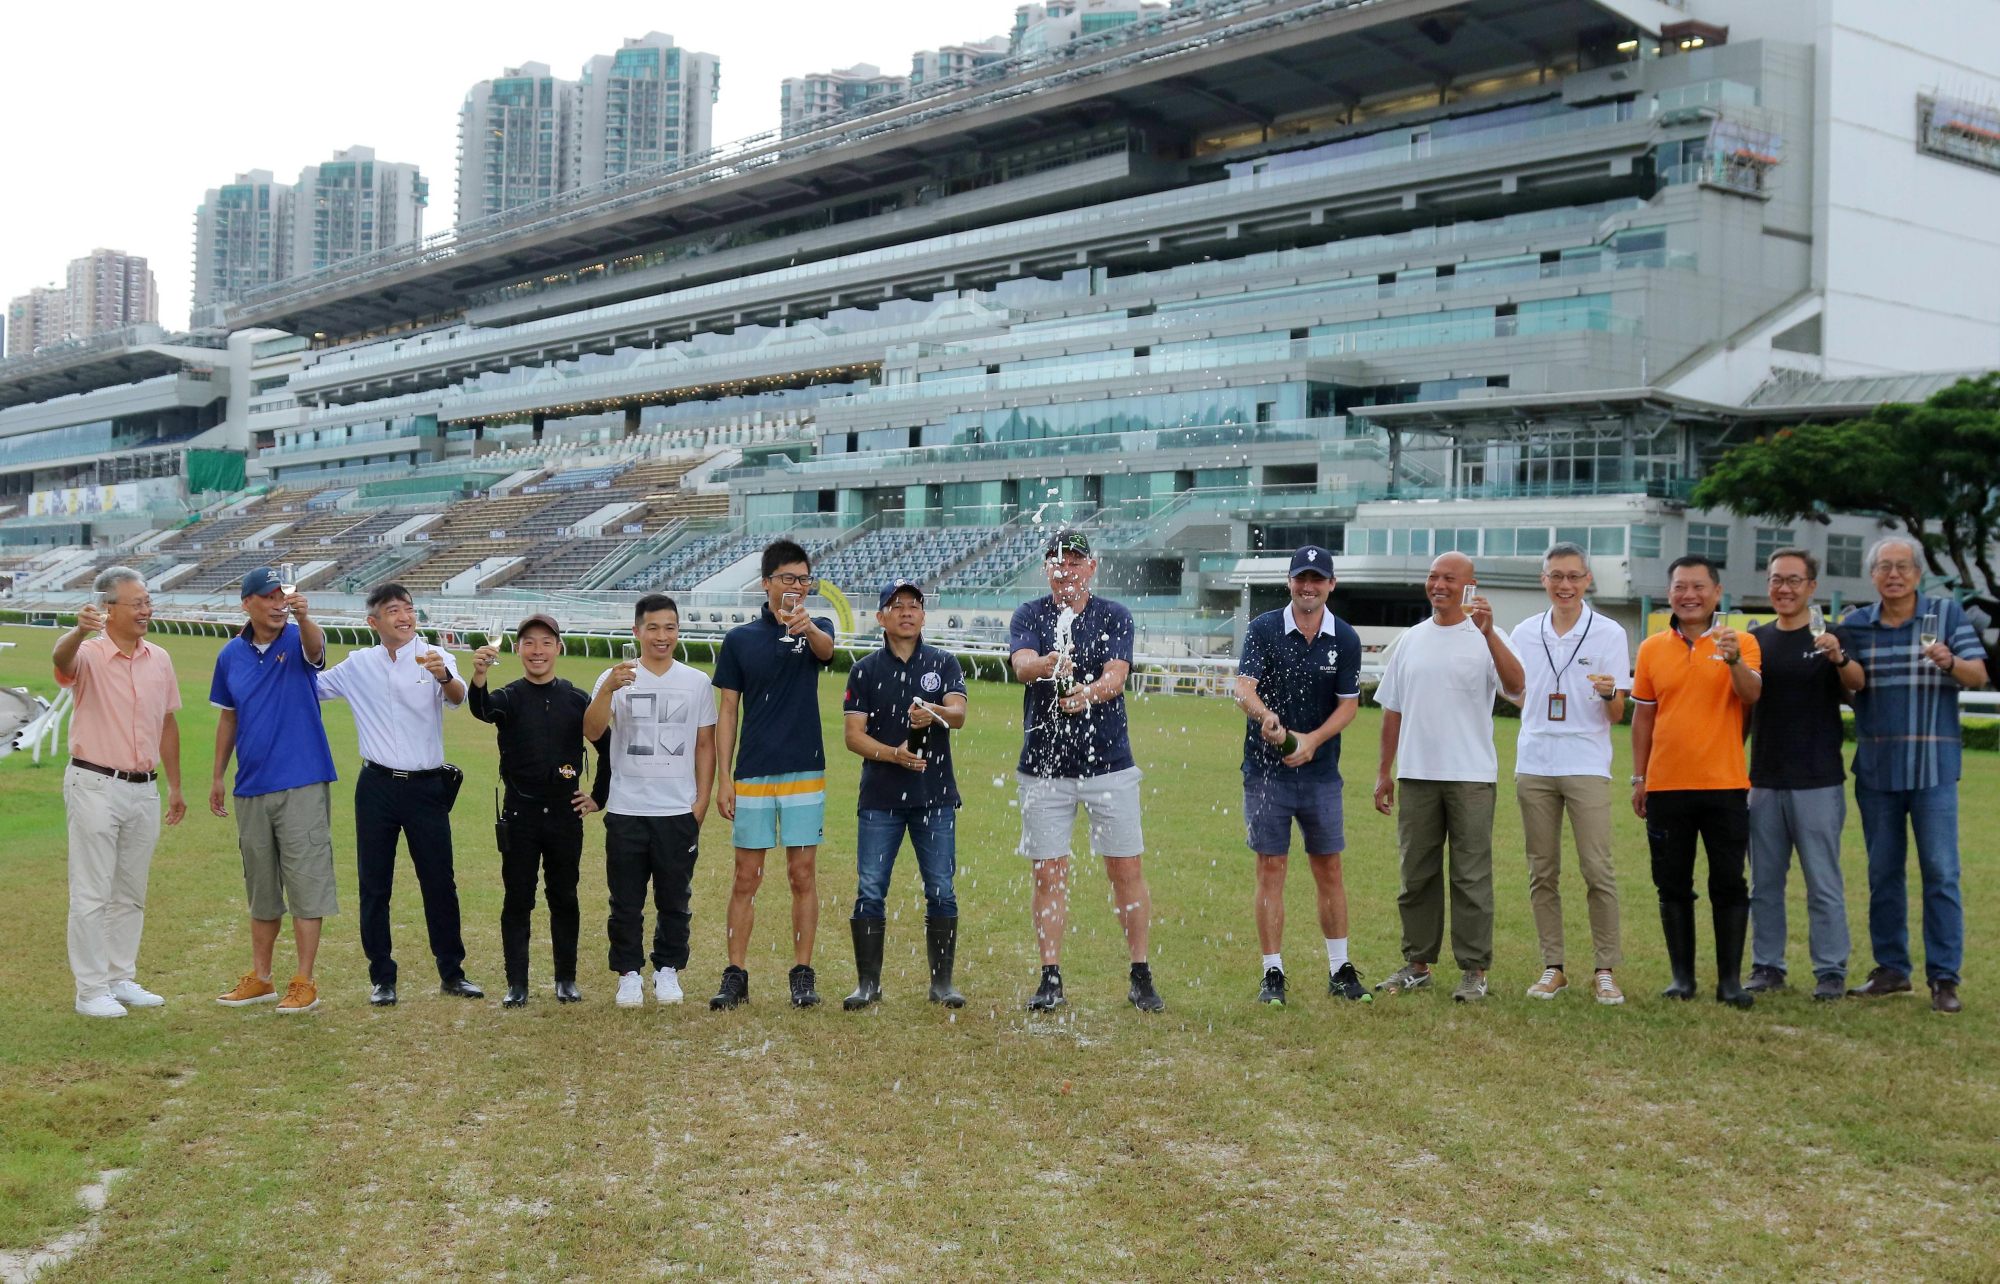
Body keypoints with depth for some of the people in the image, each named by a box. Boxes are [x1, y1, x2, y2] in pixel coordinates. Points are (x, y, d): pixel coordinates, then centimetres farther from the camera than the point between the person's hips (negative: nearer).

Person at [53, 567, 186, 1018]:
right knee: (92, 894, -1)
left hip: (144, 790, 6)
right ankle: (91, 990, 6)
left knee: (131, 895, 13)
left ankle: (122, 980, 24)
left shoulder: (159, 660, 8)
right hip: (95, 786, -6)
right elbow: (62, 658, -34)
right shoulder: (89, 655, -9)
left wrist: (175, 785, 17)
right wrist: (80, 630, -58)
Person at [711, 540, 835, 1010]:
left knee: (802, 875, 3)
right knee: (746, 877, 3)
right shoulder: (739, 640, 5)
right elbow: (728, 713, 6)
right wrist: (724, 778, -2)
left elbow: (825, 648, -22)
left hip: (805, 775, 0)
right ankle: (735, 975, 9)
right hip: (752, 776, 0)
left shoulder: (816, 629, 4)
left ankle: (803, 973, 12)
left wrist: (806, 626, -46)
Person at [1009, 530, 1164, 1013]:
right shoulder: (1028, 616, 2)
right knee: (1048, 873, 4)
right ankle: (1051, 978, 13)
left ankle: (1141, 977, 13)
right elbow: (1022, 665, -17)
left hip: (1108, 762, 0)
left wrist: (1087, 694, -36)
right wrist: (1049, 665, -41)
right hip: (1043, 766, 1)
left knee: (1126, 869, 2)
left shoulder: (1115, 616, 2)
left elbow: (1115, 676, -13)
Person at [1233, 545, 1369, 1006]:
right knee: (1270, 871, 0)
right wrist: (1264, 715, -37)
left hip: (1321, 772, 2)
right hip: (1266, 771, -2)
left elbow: (1348, 704, 1)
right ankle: (1273, 973, 7)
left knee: (1329, 870, 7)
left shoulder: (1345, 639, 1)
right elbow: (1244, 686, -15)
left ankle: (1340, 970, 18)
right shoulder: (1263, 629, -4)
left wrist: (1313, 739, -17)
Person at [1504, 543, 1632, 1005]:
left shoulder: (1609, 633, 0)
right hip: (1534, 765, 3)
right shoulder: (1524, 633, 9)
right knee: (1542, 872, 6)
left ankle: (1605, 970, 1)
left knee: (1598, 870, -7)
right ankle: (1553, 967, 13)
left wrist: (1609, 694, -20)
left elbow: (1617, 715, -3)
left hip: (1587, 766, -3)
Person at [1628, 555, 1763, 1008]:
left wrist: (1734, 661, -32)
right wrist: (1638, 779, 9)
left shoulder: (1740, 643, 0)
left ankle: (1731, 979, 7)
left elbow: (1751, 696, -14)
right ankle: (1682, 976, 15)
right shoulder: (1651, 648, 7)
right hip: (1666, 787, 2)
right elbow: (1642, 716, 11)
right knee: (1673, 886, 7)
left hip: (1724, 785, -2)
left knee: (1728, 885, 1)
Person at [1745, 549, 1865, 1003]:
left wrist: (1841, 659, -42)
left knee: (1824, 882, -1)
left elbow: (1856, 684, -21)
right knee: (1764, 883, 10)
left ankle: (1831, 971, 5)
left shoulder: (1829, 638, -3)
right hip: (1765, 780, 5)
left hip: (1817, 781, -4)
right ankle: (1767, 966, 18)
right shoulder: (1757, 639, 10)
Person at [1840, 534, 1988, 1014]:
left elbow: (1979, 675, -5)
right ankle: (1891, 969, 20)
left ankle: (1944, 978, 1)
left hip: (1932, 767, -3)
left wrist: (1952, 663, -25)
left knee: (1940, 872, -4)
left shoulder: (1947, 614, 1)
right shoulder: (1855, 624, 7)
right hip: (1876, 769, 3)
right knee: (1882, 874, 10)